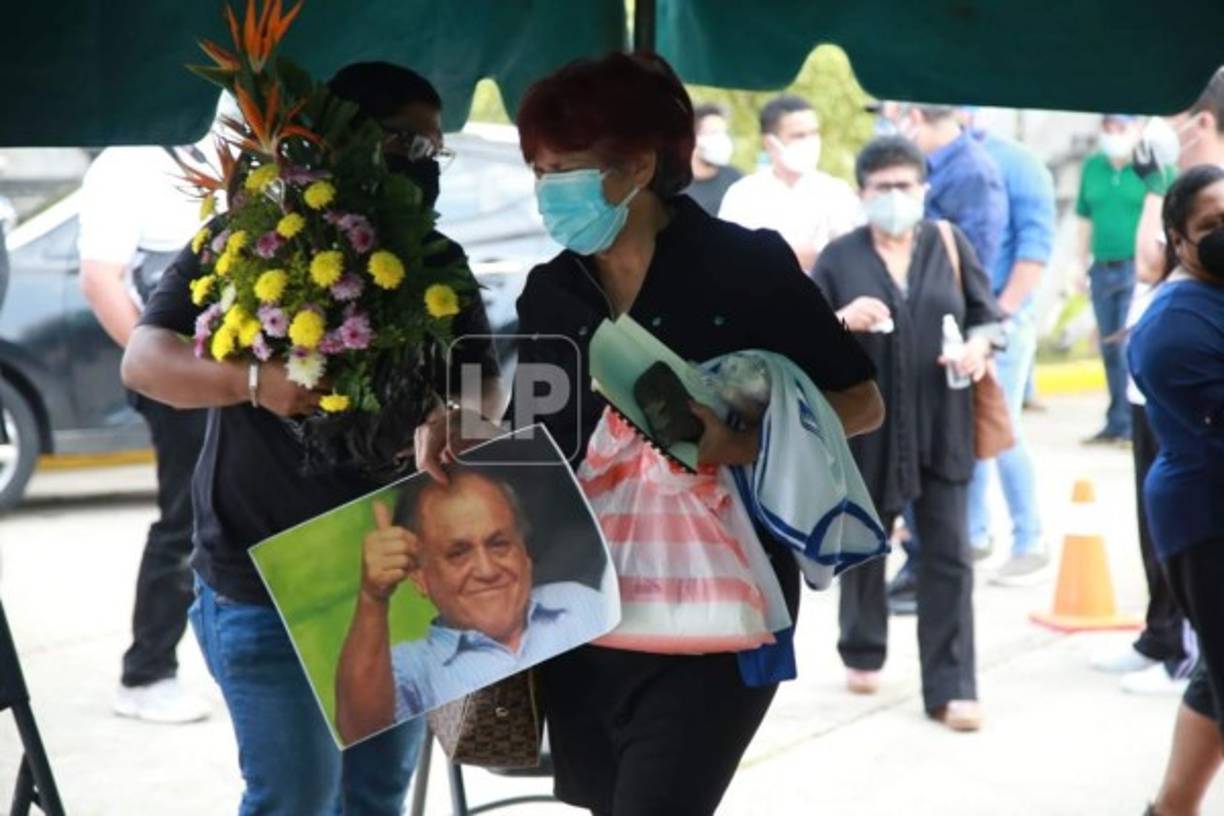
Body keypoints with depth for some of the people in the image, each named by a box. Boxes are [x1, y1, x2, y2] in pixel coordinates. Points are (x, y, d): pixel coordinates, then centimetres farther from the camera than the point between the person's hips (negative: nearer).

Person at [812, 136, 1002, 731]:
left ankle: (950, 687, 3)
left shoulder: (950, 244, 5)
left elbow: (987, 315, 9)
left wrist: (980, 345, -13)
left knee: (948, 555, -2)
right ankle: (862, 653, 36)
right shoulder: (840, 257, 1)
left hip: (941, 428, 0)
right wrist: (843, 321, -20)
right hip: (866, 427, 0)